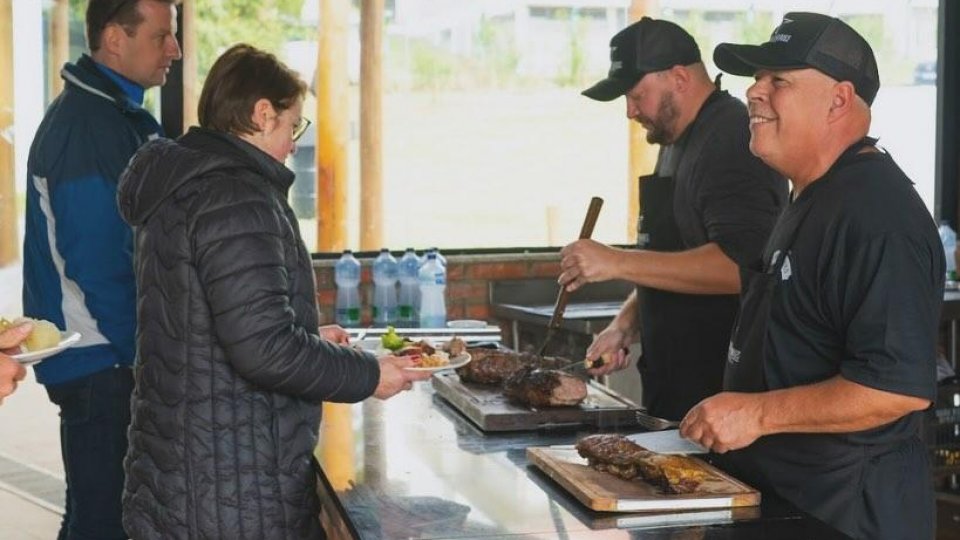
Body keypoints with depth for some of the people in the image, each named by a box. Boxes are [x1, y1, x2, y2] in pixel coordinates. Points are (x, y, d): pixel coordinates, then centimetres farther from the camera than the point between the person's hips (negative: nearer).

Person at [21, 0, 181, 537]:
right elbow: (98, 266, -22)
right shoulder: (88, 126, -19)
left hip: (109, 357, 10)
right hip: (103, 362, -10)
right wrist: (141, 355, -14)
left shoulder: (122, 117, 13)